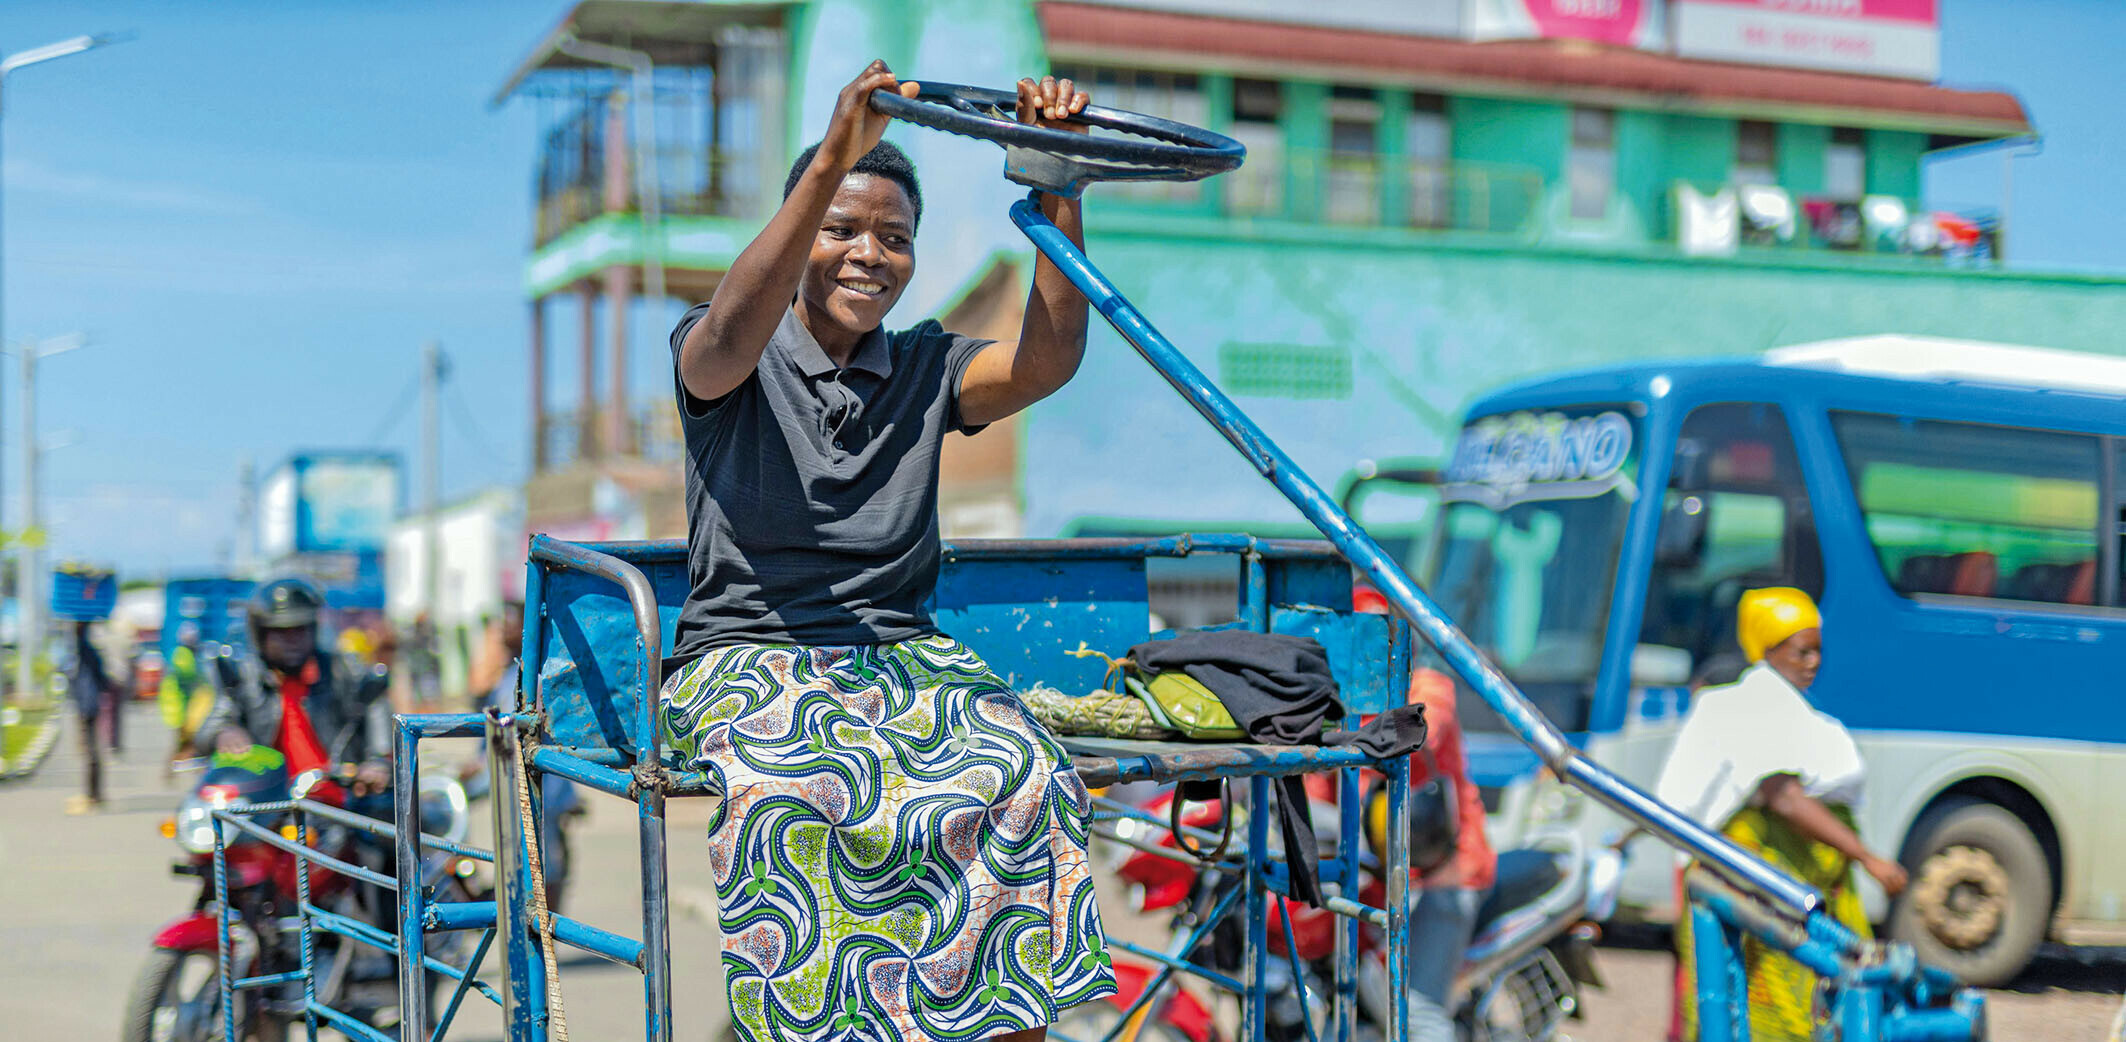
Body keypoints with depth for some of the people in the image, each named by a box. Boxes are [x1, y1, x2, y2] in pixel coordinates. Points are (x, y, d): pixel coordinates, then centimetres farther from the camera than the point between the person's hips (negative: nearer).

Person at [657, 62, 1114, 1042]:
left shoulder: (925, 372, 16)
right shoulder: (717, 361, 6)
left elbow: (1048, 361, -3)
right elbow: (734, 332, -20)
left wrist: (1058, 189, -14)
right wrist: (829, 162, -31)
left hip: (900, 655, 3)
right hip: (746, 656, -3)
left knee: (1018, 777, -30)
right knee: (801, 793, -38)